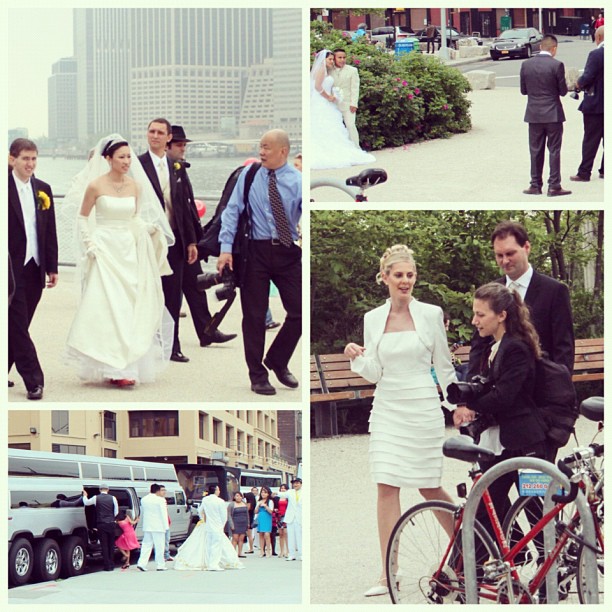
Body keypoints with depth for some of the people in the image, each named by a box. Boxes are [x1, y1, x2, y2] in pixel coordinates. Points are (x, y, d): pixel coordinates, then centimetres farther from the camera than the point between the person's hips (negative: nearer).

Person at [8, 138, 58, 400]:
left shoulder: (43, 189, 10)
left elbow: (50, 231, 13)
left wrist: (52, 267, 10)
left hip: (34, 268, 5)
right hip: (12, 268, -5)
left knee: (16, 326, 10)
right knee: (18, 325, -5)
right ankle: (33, 381, -4)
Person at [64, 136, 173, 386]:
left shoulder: (135, 186, 4)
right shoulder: (96, 186, -7)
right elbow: (83, 217, 2)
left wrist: (149, 228, -4)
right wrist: (89, 244, -6)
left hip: (130, 251, 5)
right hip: (106, 250, -5)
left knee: (131, 307, 4)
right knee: (108, 307, -8)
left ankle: (126, 364, 13)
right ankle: (114, 368, -7)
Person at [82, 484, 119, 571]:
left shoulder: (96, 498, -3)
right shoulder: (113, 498, 0)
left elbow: (86, 502, 15)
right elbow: (116, 512, 6)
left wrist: (85, 496, 34)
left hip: (101, 524, -1)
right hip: (111, 524, 1)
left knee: (104, 545, 2)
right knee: (111, 545, 12)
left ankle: (107, 566, -1)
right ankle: (111, 565, 15)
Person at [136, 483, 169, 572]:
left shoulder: (143, 500, 8)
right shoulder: (160, 500, -11)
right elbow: (163, 514, -10)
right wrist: (165, 526, -6)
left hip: (147, 527, 6)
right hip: (158, 527, -5)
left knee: (146, 545, 9)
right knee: (159, 547, 1)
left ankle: (141, 563, -2)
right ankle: (160, 565, 3)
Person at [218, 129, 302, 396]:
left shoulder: (298, 180, -1)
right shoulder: (248, 177, 1)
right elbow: (232, 211, -2)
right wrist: (226, 248, -12)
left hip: (288, 252, 0)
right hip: (256, 251, 0)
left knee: (299, 311, 1)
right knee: (254, 315, 4)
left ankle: (277, 361, 25)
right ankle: (258, 376, 15)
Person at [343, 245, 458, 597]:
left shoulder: (431, 314, -1)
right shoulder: (373, 319, 6)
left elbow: (444, 366, 5)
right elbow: (374, 373, 4)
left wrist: (456, 405, 3)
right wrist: (356, 358, -14)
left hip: (423, 408, -2)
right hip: (387, 409, 2)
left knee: (428, 487, 4)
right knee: (387, 487, -5)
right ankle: (388, 575, -4)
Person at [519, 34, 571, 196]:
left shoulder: (526, 65, -2)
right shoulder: (557, 65, -13)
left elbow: (523, 90, 4)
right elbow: (563, 91, -8)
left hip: (534, 114, 3)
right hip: (553, 114, -3)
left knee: (536, 151, 10)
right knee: (554, 150, 3)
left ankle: (535, 186, 13)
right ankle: (554, 186, 2)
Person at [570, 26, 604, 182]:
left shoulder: (595, 55, -18)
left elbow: (587, 77, -22)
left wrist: (579, 84, -1)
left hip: (595, 104, -6)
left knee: (590, 140, 0)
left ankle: (584, 172, 4)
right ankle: (605, 170, 17)